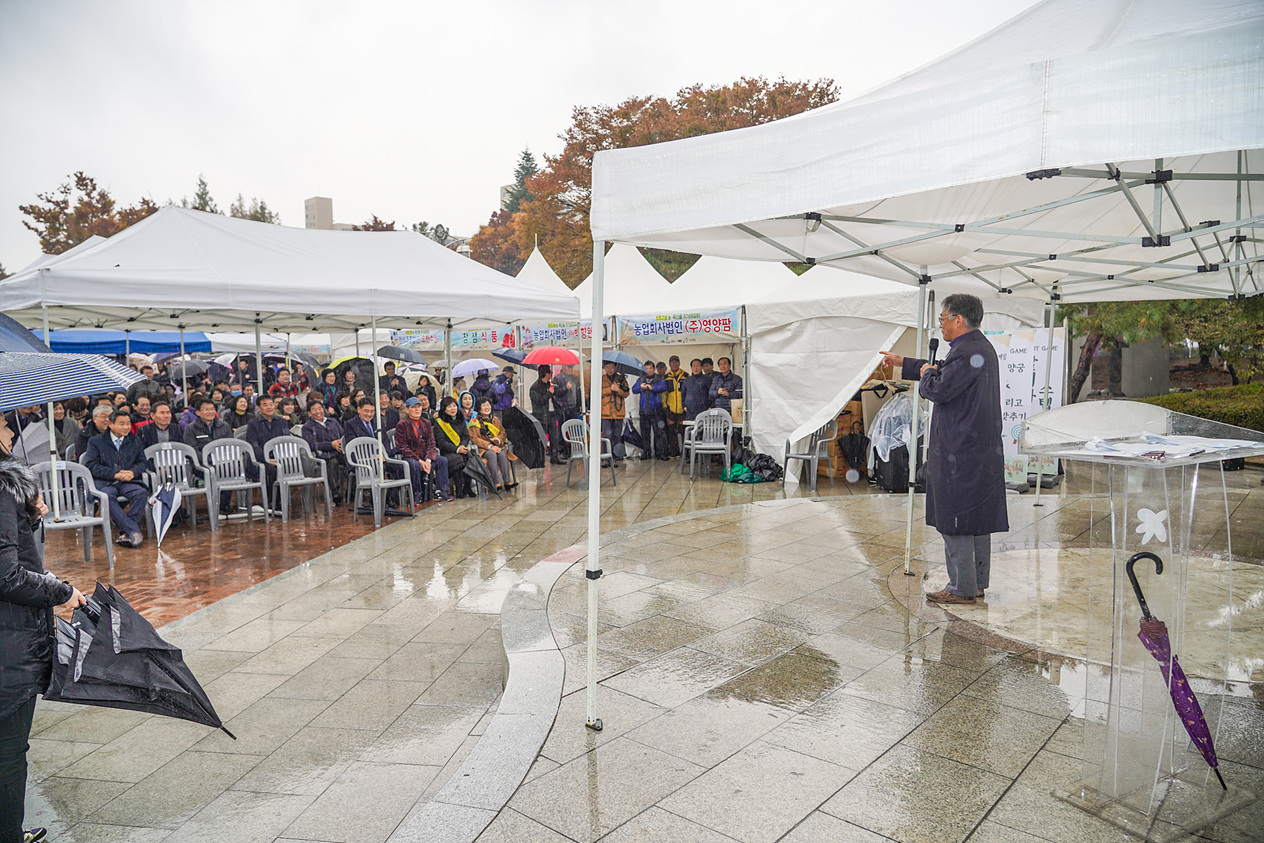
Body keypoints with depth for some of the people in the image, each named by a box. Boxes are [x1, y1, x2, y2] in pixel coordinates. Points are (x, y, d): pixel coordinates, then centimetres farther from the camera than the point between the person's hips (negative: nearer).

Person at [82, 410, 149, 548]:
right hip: (104, 482, -2)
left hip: (128, 481, 2)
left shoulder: (135, 441, 21)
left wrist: (133, 472, -9)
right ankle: (134, 531, -40)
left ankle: (126, 532, -29)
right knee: (107, 497, -37)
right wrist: (114, 474, -13)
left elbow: (142, 462, 16)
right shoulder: (95, 441, 11)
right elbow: (90, 465, 0)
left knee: (142, 492, -32)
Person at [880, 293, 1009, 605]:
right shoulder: (981, 346, 15)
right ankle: (978, 582, 25)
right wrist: (903, 363, 34)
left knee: (953, 520, -3)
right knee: (978, 517, 16)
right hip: (983, 449, 11)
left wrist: (927, 374, 0)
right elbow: (947, 371, 28)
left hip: (959, 453, -11)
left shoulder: (967, 351, -19)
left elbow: (939, 390, -23)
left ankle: (961, 588, 4)